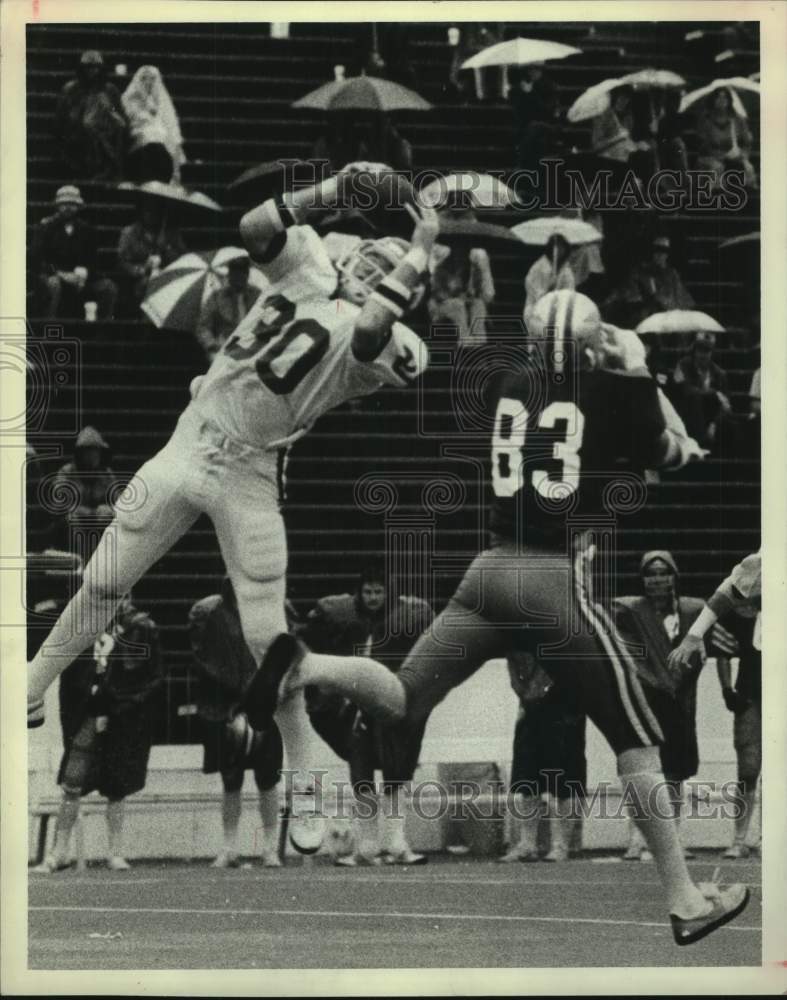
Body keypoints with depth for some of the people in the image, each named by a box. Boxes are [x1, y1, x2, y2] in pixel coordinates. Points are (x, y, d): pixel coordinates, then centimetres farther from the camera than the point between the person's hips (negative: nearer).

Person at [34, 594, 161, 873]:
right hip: (88, 718, 1)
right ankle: (60, 852, 0)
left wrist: (112, 711, -8)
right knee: (72, 786, -5)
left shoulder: (142, 629, -1)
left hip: (124, 723, -1)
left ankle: (115, 852, 12)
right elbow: (71, 676, 8)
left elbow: (151, 679, -3)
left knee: (115, 790, 3)